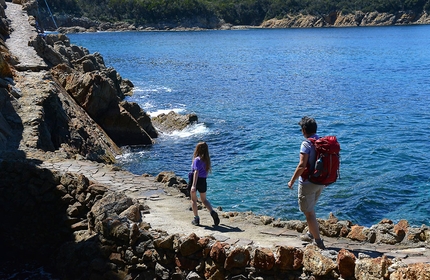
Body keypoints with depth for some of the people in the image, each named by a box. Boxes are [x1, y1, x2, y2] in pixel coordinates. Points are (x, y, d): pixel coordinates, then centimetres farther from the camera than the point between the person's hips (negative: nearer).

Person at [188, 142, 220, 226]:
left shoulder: (197, 159, -17)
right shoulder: (207, 159, 3)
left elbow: (196, 172, -25)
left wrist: (193, 185, -30)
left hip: (195, 181, -6)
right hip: (203, 181, 6)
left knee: (193, 200, 10)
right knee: (204, 199, 18)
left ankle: (196, 219, 11)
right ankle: (213, 212, -3)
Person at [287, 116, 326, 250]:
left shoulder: (306, 144, -18)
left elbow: (302, 165, -23)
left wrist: (292, 181, -14)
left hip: (308, 183, -8)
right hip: (321, 182, 8)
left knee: (309, 213, 3)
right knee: (311, 209, 25)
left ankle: (318, 242, 5)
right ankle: (311, 234, 38)